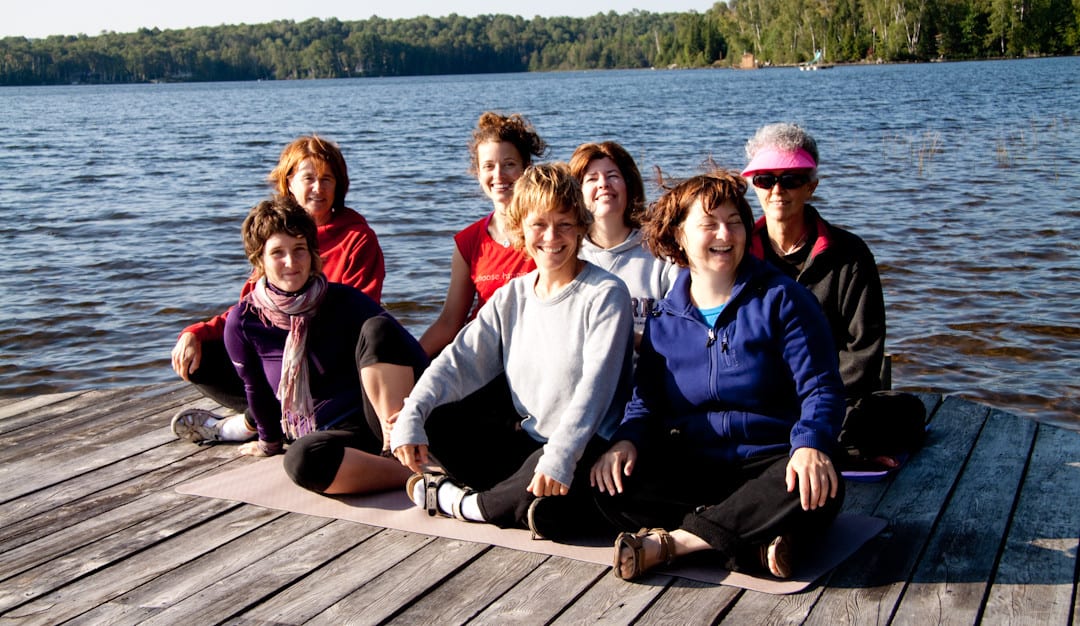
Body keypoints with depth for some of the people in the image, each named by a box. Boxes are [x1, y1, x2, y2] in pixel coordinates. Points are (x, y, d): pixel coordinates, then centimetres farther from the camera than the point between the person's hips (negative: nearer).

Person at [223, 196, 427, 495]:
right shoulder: (243, 322, 2)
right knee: (301, 460, -38)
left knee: (377, 328, -25)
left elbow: (414, 355, -9)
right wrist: (270, 441, 31)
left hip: (377, 417, 0)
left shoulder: (344, 300, -1)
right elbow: (256, 390, 18)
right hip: (329, 435, 0)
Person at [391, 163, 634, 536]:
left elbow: (595, 384, -21)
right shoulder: (511, 296, 9)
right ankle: (523, 500, -14)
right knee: (436, 423, -8)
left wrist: (560, 454, -34)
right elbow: (461, 360, 2)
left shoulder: (605, 294, -10)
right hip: (523, 435, 6)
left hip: (580, 447, -6)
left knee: (548, 477, -37)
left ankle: (459, 502, -9)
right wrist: (411, 416, -15)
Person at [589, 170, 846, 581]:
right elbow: (645, 401, 10)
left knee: (818, 493, -35)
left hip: (766, 461, -2)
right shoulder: (663, 318, 9)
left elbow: (821, 388, -6)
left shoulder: (780, 299, -1)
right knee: (610, 486, -23)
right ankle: (752, 542, -28)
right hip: (688, 468, 3)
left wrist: (811, 445, -27)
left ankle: (672, 541, -26)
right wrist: (625, 441, -13)